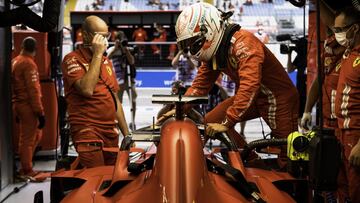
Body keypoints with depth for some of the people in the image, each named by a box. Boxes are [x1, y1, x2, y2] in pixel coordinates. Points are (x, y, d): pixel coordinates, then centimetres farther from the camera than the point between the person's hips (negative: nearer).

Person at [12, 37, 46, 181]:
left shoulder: (15, 61, 11)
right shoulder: (29, 64, -16)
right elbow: (33, 90, -20)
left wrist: (16, 110, 22)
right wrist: (40, 112, -18)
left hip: (18, 104, 9)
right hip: (28, 106, -9)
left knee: (36, 135, 18)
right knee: (28, 139, -1)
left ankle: (26, 166, 23)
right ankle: (27, 171, 6)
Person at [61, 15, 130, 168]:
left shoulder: (106, 61, 20)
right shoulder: (72, 59, -3)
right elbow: (86, 89, -21)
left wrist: (126, 133, 18)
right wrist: (97, 54, -13)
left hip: (111, 132, 7)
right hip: (88, 131, -7)